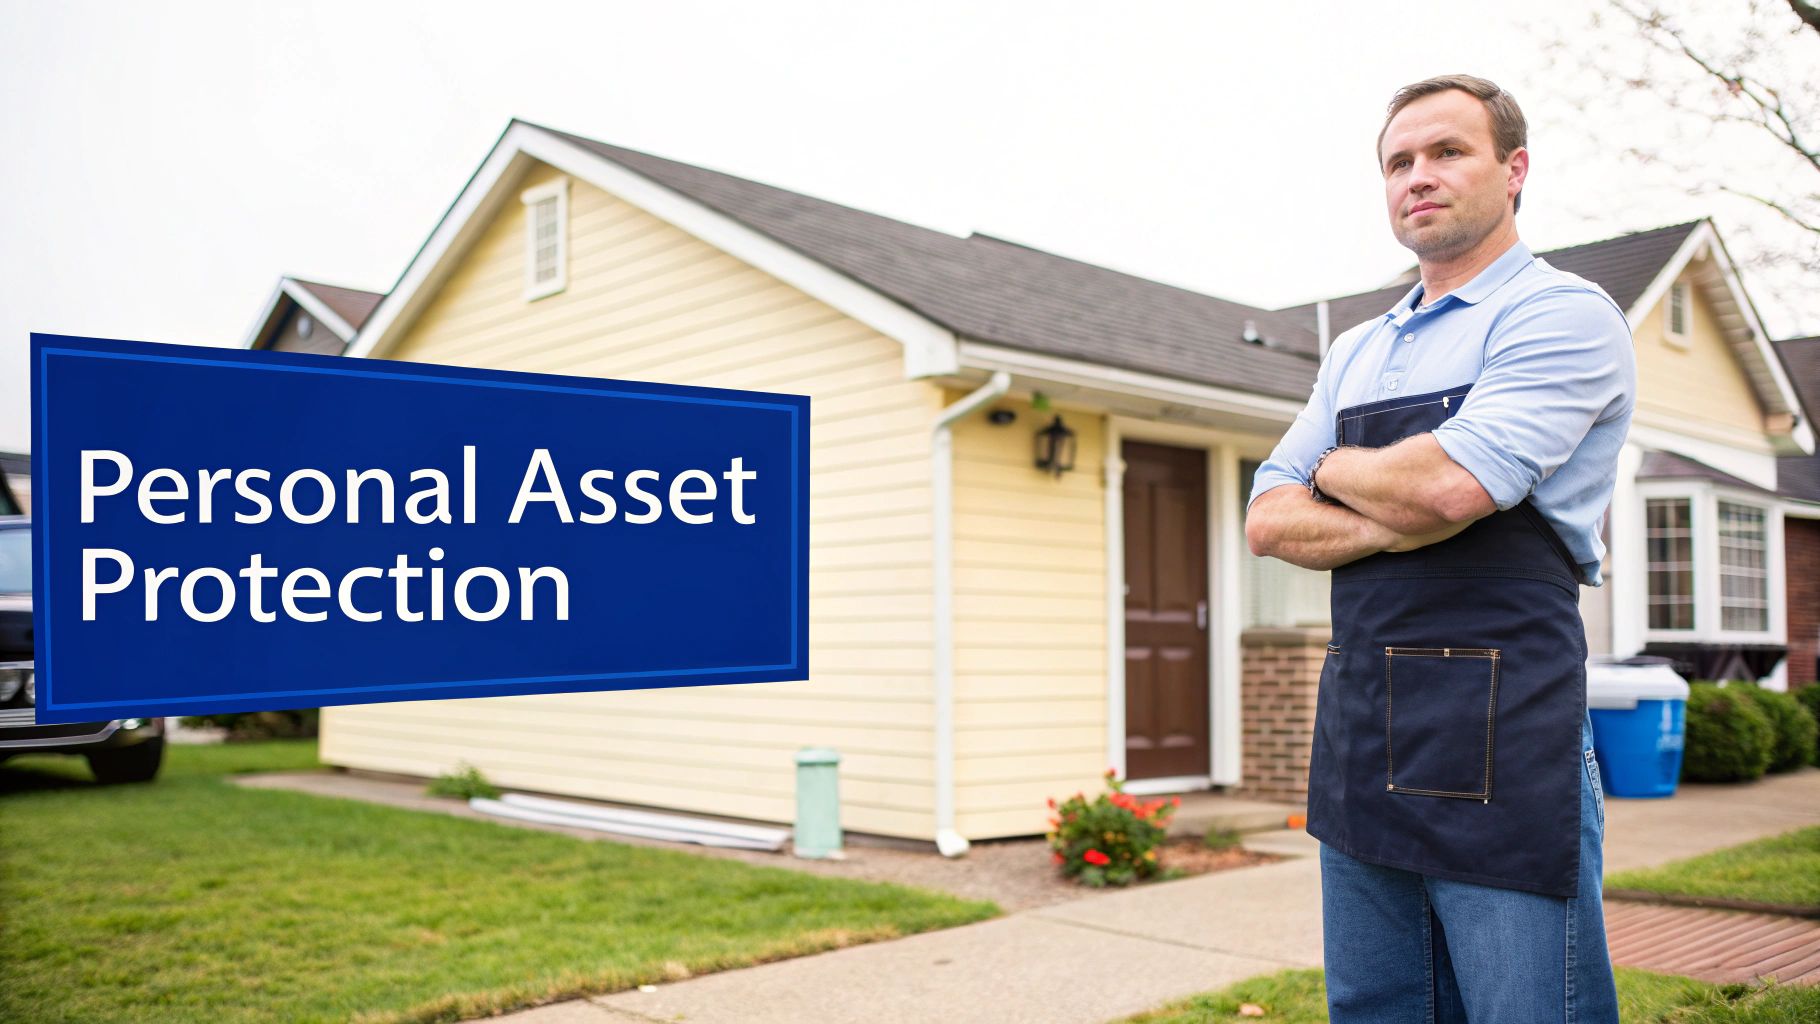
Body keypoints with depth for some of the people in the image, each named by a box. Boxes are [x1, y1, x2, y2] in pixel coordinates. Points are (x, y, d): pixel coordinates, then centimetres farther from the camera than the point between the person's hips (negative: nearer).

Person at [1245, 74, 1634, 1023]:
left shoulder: (1565, 313, -5)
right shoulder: (1356, 353, 17)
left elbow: (1451, 483, -20)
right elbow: (1269, 521, 9)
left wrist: (1338, 467, 1)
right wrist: (1401, 524, -9)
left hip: (1501, 732, -7)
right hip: (1358, 732, 7)